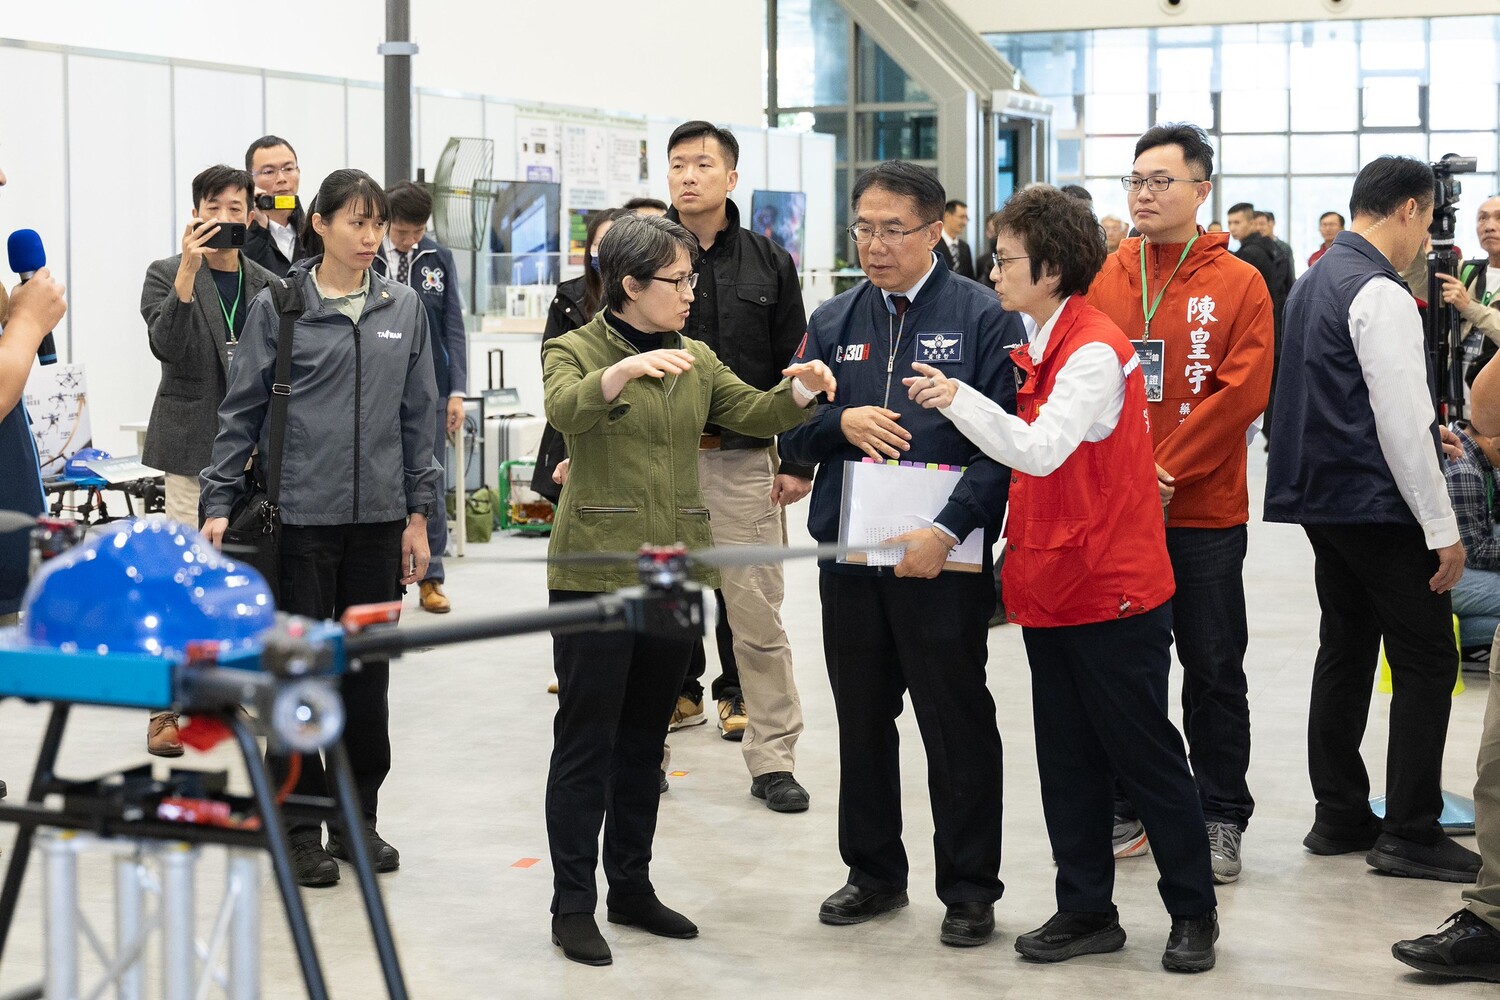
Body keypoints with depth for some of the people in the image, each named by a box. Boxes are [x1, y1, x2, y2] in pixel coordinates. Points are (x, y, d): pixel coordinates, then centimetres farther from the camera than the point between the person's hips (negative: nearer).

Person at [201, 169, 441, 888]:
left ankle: (358, 817, 20)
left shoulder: (403, 310, 8)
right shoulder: (278, 308, -2)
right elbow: (241, 412, 1)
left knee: (368, 669, 8)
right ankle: (300, 826, 12)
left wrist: (418, 515, 10)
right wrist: (219, 504, -4)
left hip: (378, 517, 3)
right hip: (299, 513, -3)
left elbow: (417, 416, 12)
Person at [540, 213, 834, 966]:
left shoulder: (695, 359, 13)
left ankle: (632, 888, 24)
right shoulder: (574, 351, -4)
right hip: (595, 571, -6)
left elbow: (752, 413, 3)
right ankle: (573, 905, 4)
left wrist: (798, 392, -18)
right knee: (586, 740, -2)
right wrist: (622, 371, -43)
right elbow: (565, 408, -25)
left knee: (644, 739, 14)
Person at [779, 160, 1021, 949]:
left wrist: (947, 530, -20)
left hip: (944, 559, -5)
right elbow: (791, 433, 12)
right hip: (849, 558, 5)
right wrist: (841, 422, -10)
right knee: (862, 722, 14)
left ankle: (969, 889, 16)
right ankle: (874, 872, 29)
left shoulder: (983, 317, -5)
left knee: (957, 727, 4)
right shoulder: (834, 322, 11)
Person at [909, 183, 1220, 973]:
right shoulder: (1045, 348, 11)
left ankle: (1193, 912, 15)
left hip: (1113, 590, -9)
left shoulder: (1095, 350, -18)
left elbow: (1043, 449, -29)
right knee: (1067, 757, 12)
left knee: (1144, 752, 2)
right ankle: (1086, 910, 21)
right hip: (1052, 584, 9)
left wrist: (958, 399, -31)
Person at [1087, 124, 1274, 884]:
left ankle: (1220, 818, 15)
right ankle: (1126, 806, 22)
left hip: (1204, 513, -2)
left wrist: (1166, 470, -16)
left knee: (1213, 669, 5)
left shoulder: (1239, 285, -1)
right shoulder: (1100, 280, 6)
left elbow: (1242, 392, -10)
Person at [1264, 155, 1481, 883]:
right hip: (1380, 506, -9)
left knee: (1344, 651, 14)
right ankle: (1410, 834, -2)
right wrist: (1443, 528, -15)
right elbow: (1403, 423, -19)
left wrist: (1424, 432, 21)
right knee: (1426, 661, -3)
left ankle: (1339, 816, 20)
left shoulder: (1315, 282, 13)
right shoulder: (1380, 294, -17)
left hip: (1322, 497, 9)